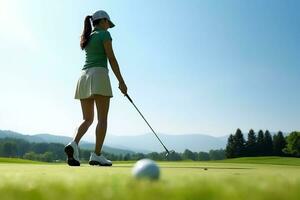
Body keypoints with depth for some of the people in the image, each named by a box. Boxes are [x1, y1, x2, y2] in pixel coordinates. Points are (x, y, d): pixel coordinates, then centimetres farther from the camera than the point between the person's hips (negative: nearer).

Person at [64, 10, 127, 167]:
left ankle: (74, 144, -14)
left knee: (88, 119, 9)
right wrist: (121, 81, -6)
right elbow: (111, 58, -5)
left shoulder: (86, 38, 25)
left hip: (84, 76, 7)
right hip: (98, 75, -7)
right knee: (102, 118, -6)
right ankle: (97, 155, -12)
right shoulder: (104, 34, 4)